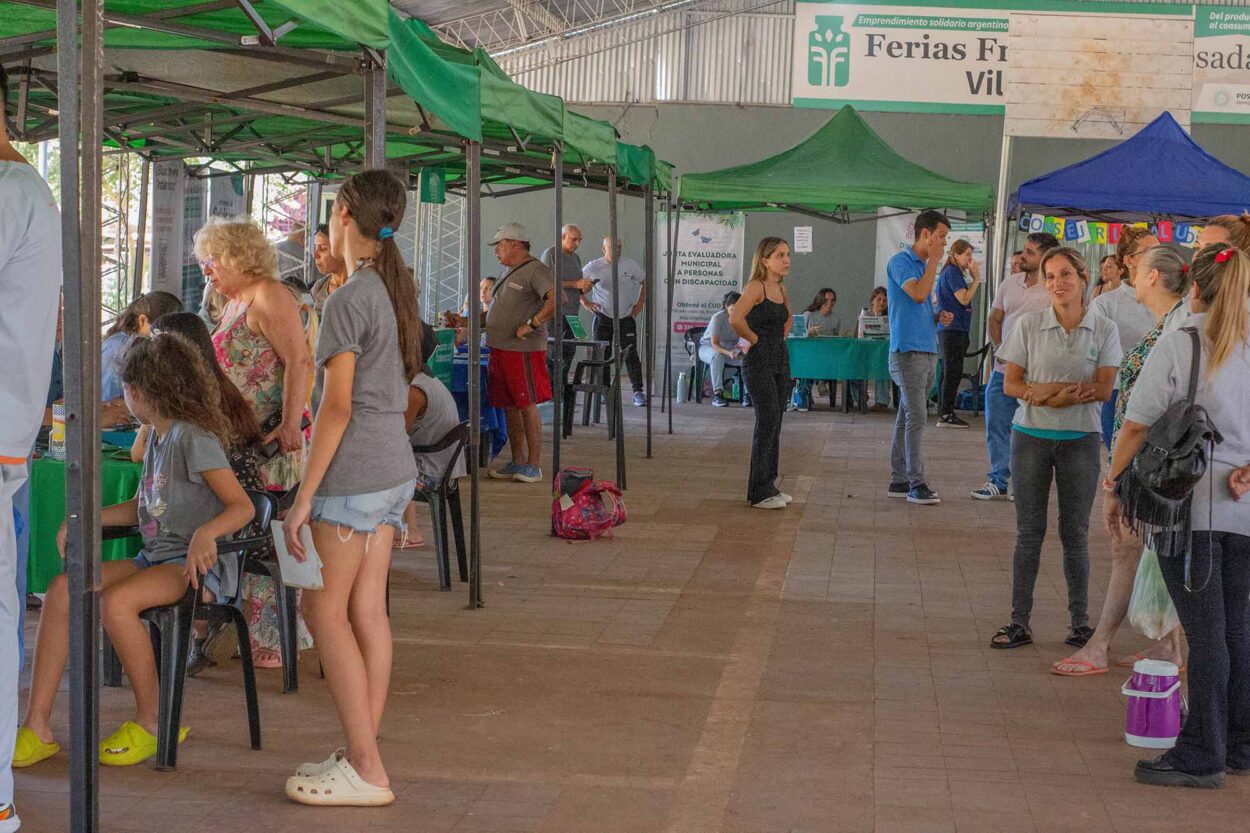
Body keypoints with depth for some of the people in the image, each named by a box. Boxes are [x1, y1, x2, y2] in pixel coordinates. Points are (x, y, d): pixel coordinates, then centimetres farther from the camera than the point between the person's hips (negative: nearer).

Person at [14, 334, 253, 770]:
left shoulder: (193, 438, -11)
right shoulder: (157, 437, 17)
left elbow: (242, 506, -18)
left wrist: (206, 533, -37)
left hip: (194, 565, -9)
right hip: (155, 558, 9)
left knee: (115, 601, -33)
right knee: (63, 590, -10)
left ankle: (151, 721, -14)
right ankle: (38, 726, -11)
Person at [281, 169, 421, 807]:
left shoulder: (348, 300, -14)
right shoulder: (397, 291, 12)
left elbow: (338, 406, -17)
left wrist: (304, 498, -15)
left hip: (353, 473, -8)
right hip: (395, 468, 8)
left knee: (325, 610, -1)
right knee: (368, 611, 10)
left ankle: (366, 770, -1)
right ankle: (362, 757, 15)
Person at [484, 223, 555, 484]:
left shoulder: (535, 269, -10)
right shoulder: (509, 271, 20)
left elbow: (557, 299, -24)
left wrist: (531, 325, -23)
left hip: (524, 351, -9)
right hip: (499, 349, 9)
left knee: (527, 407, -5)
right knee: (510, 407, 11)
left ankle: (533, 466, 1)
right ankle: (517, 463, 19)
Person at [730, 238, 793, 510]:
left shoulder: (781, 288, 12)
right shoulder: (756, 287, -13)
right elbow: (735, 319, -28)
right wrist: (754, 339, -14)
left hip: (781, 358, 8)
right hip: (760, 360, -8)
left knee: (774, 424, 11)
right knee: (768, 422, -7)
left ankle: (769, 486, 18)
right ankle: (759, 493, -1)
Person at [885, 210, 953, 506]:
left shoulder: (925, 266, 18)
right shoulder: (900, 262, -7)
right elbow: (918, 294, -23)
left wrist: (938, 317, 7)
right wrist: (934, 261, -13)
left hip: (928, 350, 9)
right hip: (908, 350, -9)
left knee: (907, 417, 10)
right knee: (916, 417, -11)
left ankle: (899, 480, 14)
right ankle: (916, 484, -11)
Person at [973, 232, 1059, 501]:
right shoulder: (1010, 283, 9)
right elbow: (994, 320, 16)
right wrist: (998, 347, 0)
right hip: (1003, 369, 5)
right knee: (996, 426, 8)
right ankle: (998, 481, 17)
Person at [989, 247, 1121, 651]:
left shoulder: (1104, 330, -1)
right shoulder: (1028, 324, -1)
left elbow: (1104, 390, -8)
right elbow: (1011, 384, -3)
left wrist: (1044, 391, -18)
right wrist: (1074, 390, -18)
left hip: (1080, 440, 0)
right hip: (1031, 436, 0)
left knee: (1075, 534, 7)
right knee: (1028, 532, 4)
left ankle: (1080, 622, 16)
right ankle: (1019, 622, 9)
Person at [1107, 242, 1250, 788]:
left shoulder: (1177, 345, -8)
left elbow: (1136, 425, -9)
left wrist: (1112, 487, 0)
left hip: (1188, 506, -4)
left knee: (1206, 634, -1)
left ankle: (1201, 758, 6)